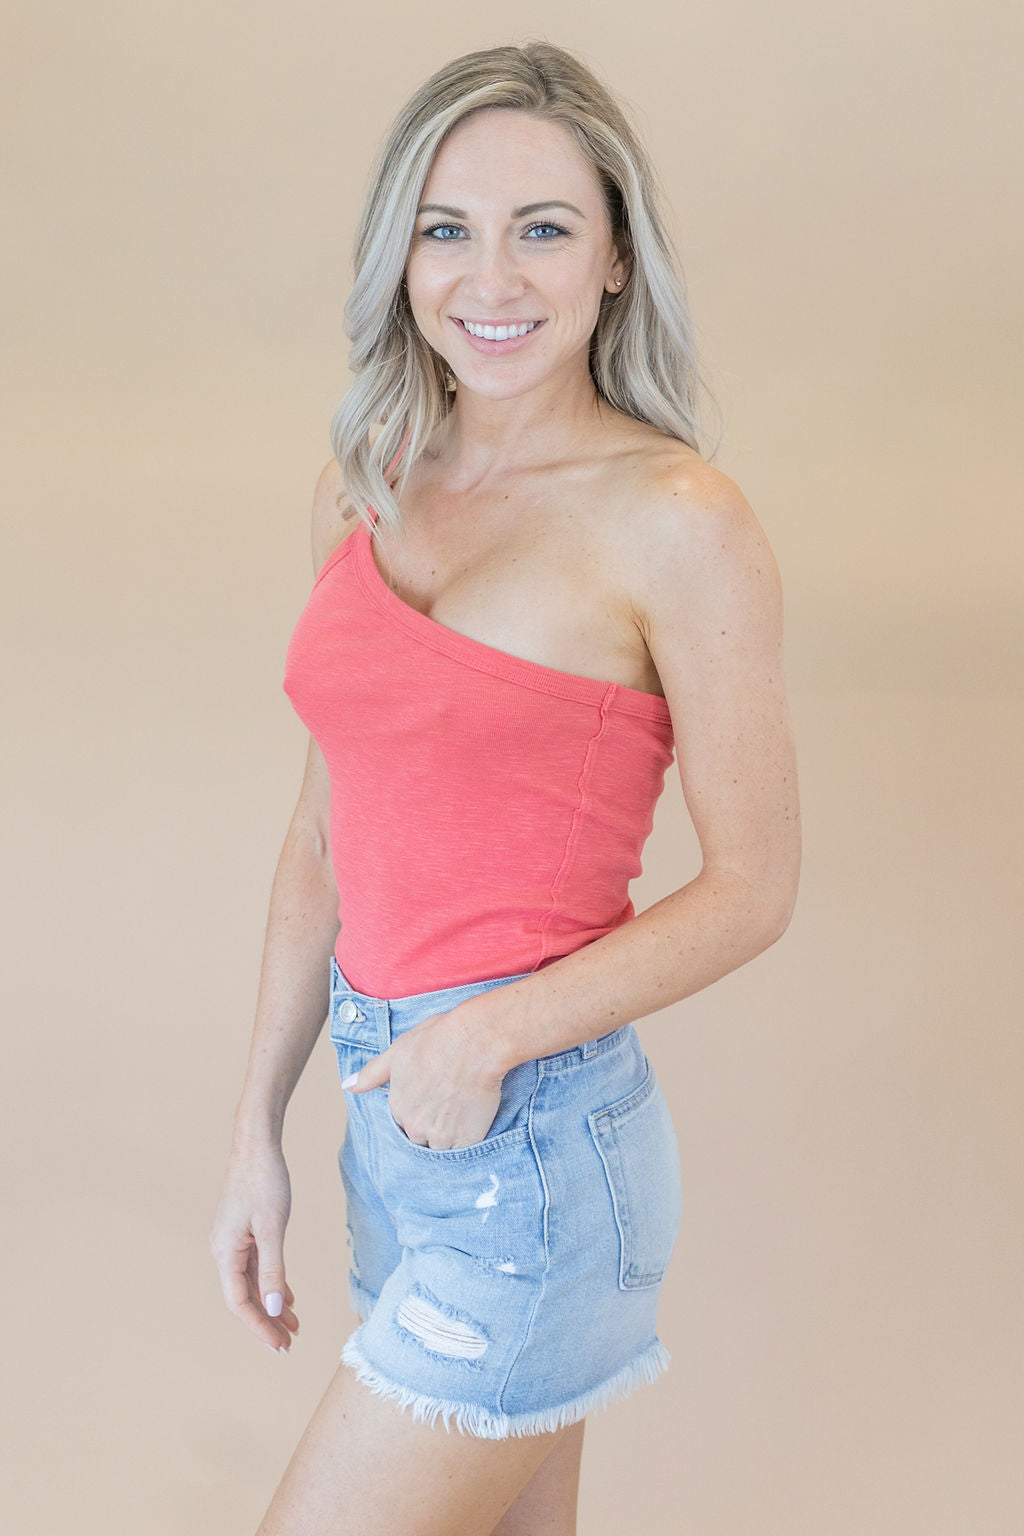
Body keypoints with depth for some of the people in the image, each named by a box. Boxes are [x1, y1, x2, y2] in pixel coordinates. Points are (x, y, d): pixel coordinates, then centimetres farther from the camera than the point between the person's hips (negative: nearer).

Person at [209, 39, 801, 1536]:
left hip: (531, 1137, -6)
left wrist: (494, 1032, -19)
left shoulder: (677, 519, -12)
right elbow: (330, 838, 10)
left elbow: (753, 888, -8)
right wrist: (258, 1128, 11)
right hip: (394, 1119, 6)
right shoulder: (362, 490, 6)